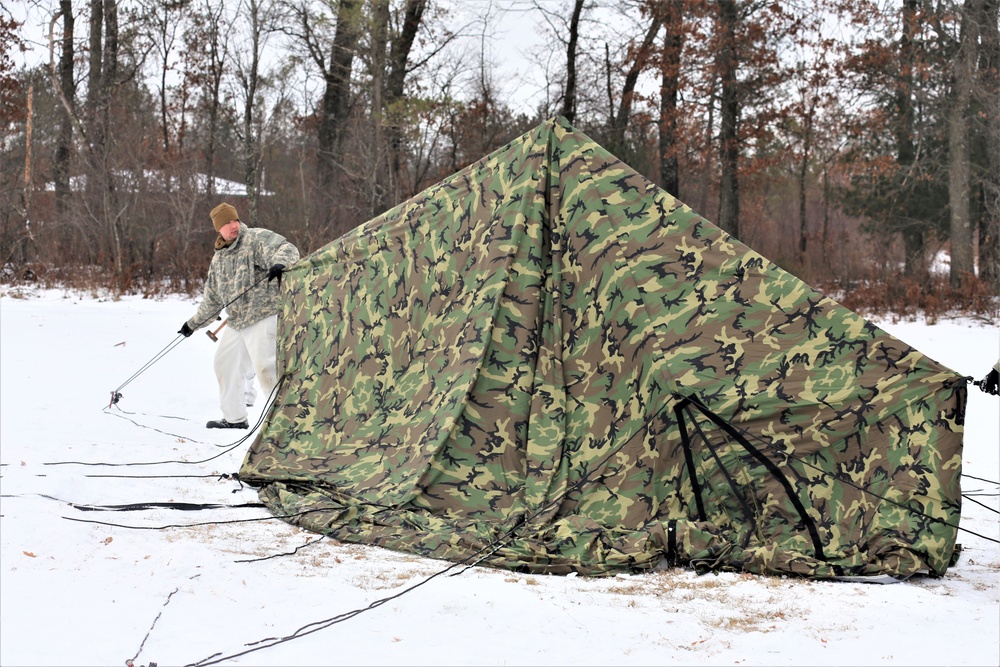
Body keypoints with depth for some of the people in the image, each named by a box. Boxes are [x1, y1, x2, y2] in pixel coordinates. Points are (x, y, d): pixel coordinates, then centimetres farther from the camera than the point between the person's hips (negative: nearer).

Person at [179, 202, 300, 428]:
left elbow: (287, 249, -24)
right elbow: (212, 298, 26)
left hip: (264, 316, -9)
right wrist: (194, 323, 30)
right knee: (225, 363, 16)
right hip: (237, 323, 9)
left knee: (264, 365, -21)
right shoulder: (219, 259, 16)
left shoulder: (256, 238, -8)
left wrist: (279, 264, -46)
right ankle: (234, 418, 30)